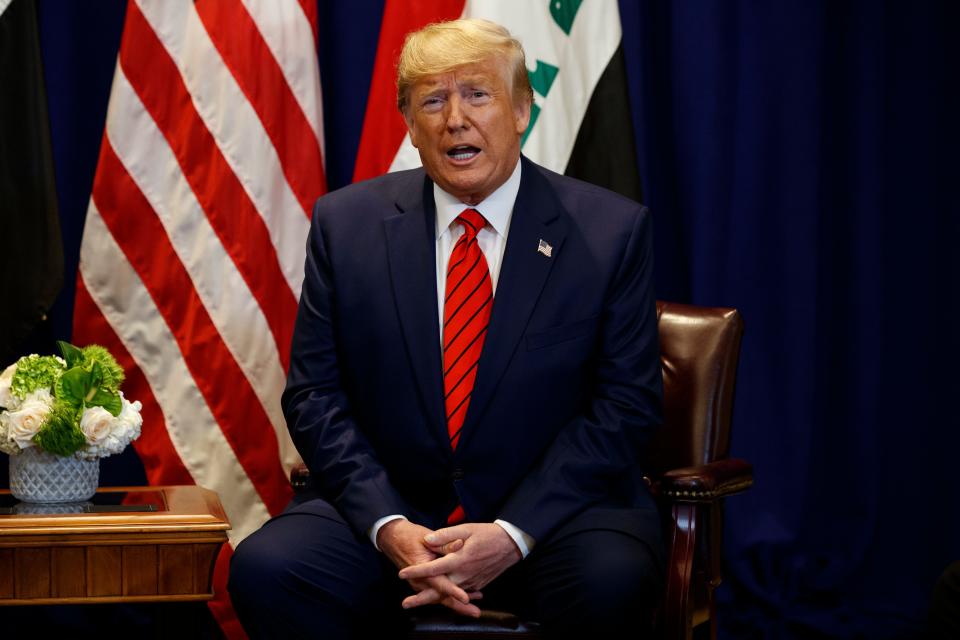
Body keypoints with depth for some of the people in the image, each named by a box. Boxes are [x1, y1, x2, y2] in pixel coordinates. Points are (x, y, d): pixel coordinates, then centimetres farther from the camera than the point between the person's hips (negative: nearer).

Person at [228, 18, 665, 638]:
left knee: (610, 580, -32)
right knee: (265, 567, -25)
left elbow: (625, 404, -4)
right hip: (391, 510, 1)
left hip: (551, 513, -1)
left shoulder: (611, 231, -2)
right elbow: (315, 395, 2)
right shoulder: (346, 224, 4)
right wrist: (388, 527, -13)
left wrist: (513, 533, -15)